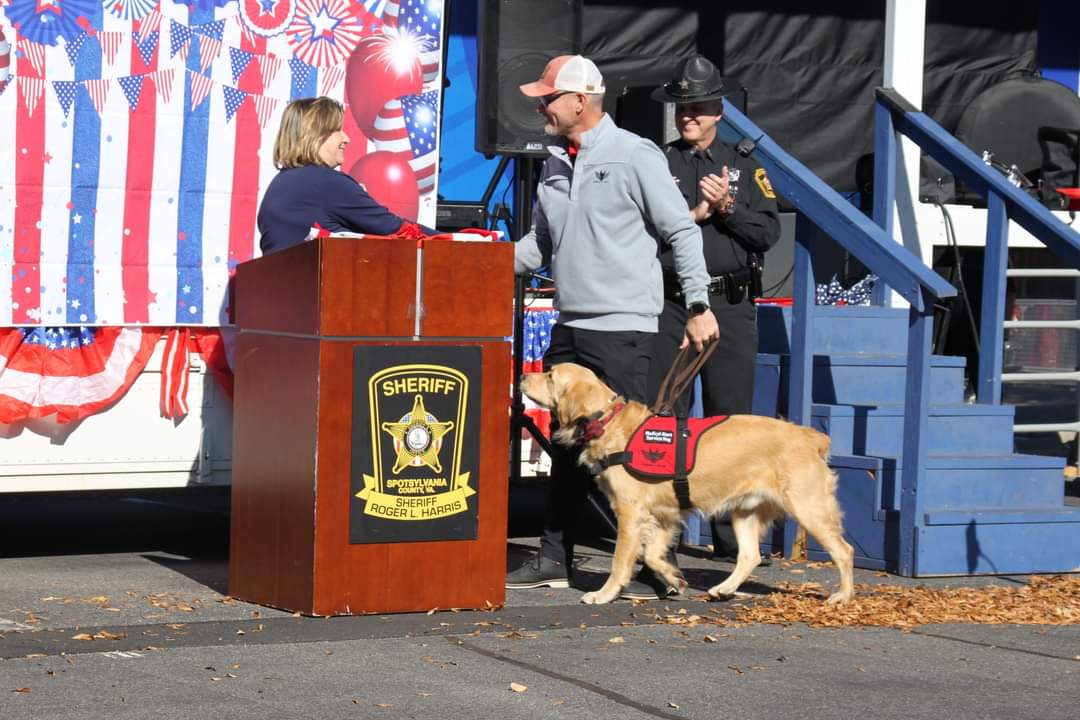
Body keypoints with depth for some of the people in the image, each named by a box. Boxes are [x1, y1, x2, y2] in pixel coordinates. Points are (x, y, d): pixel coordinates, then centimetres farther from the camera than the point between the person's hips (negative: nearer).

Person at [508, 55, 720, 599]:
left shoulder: (635, 156, -7)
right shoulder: (554, 165, 14)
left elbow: (682, 232, -6)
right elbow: (539, 245, 20)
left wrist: (698, 306, -9)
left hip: (623, 327, -7)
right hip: (569, 326, 7)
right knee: (566, 443, 11)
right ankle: (554, 559, 19)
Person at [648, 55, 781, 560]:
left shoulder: (744, 167, 13)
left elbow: (768, 232, 3)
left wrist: (728, 207, -10)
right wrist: (694, 214, -9)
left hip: (731, 307, 1)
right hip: (670, 305, -1)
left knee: (730, 420, 3)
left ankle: (731, 536, 9)